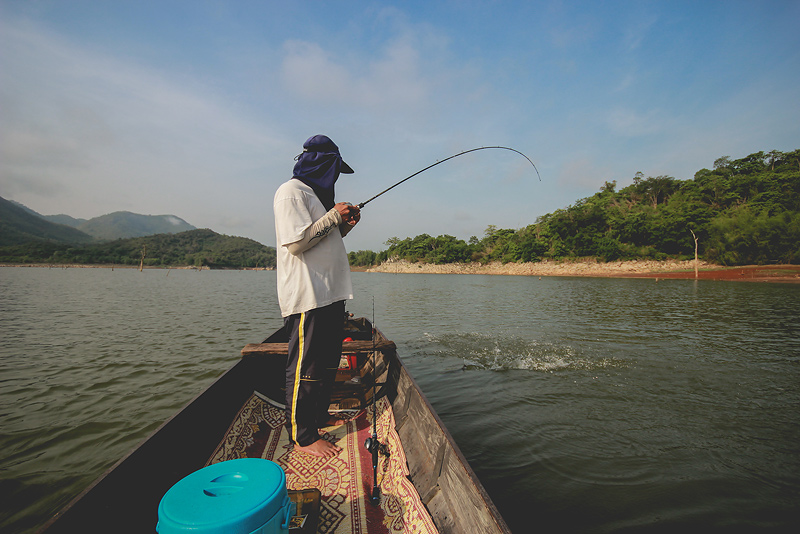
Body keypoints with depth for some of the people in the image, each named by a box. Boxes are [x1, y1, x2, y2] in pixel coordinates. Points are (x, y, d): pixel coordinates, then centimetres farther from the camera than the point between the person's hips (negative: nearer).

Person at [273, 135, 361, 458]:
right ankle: (302, 436, 11)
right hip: (306, 297, -10)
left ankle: (320, 416, 34)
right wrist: (333, 217, -13)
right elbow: (296, 242, -19)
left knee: (327, 362, 18)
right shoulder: (291, 192, -8)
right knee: (305, 368, -2)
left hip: (329, 294, 10)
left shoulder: (316, 194, 23)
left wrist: (345, 226, 12)